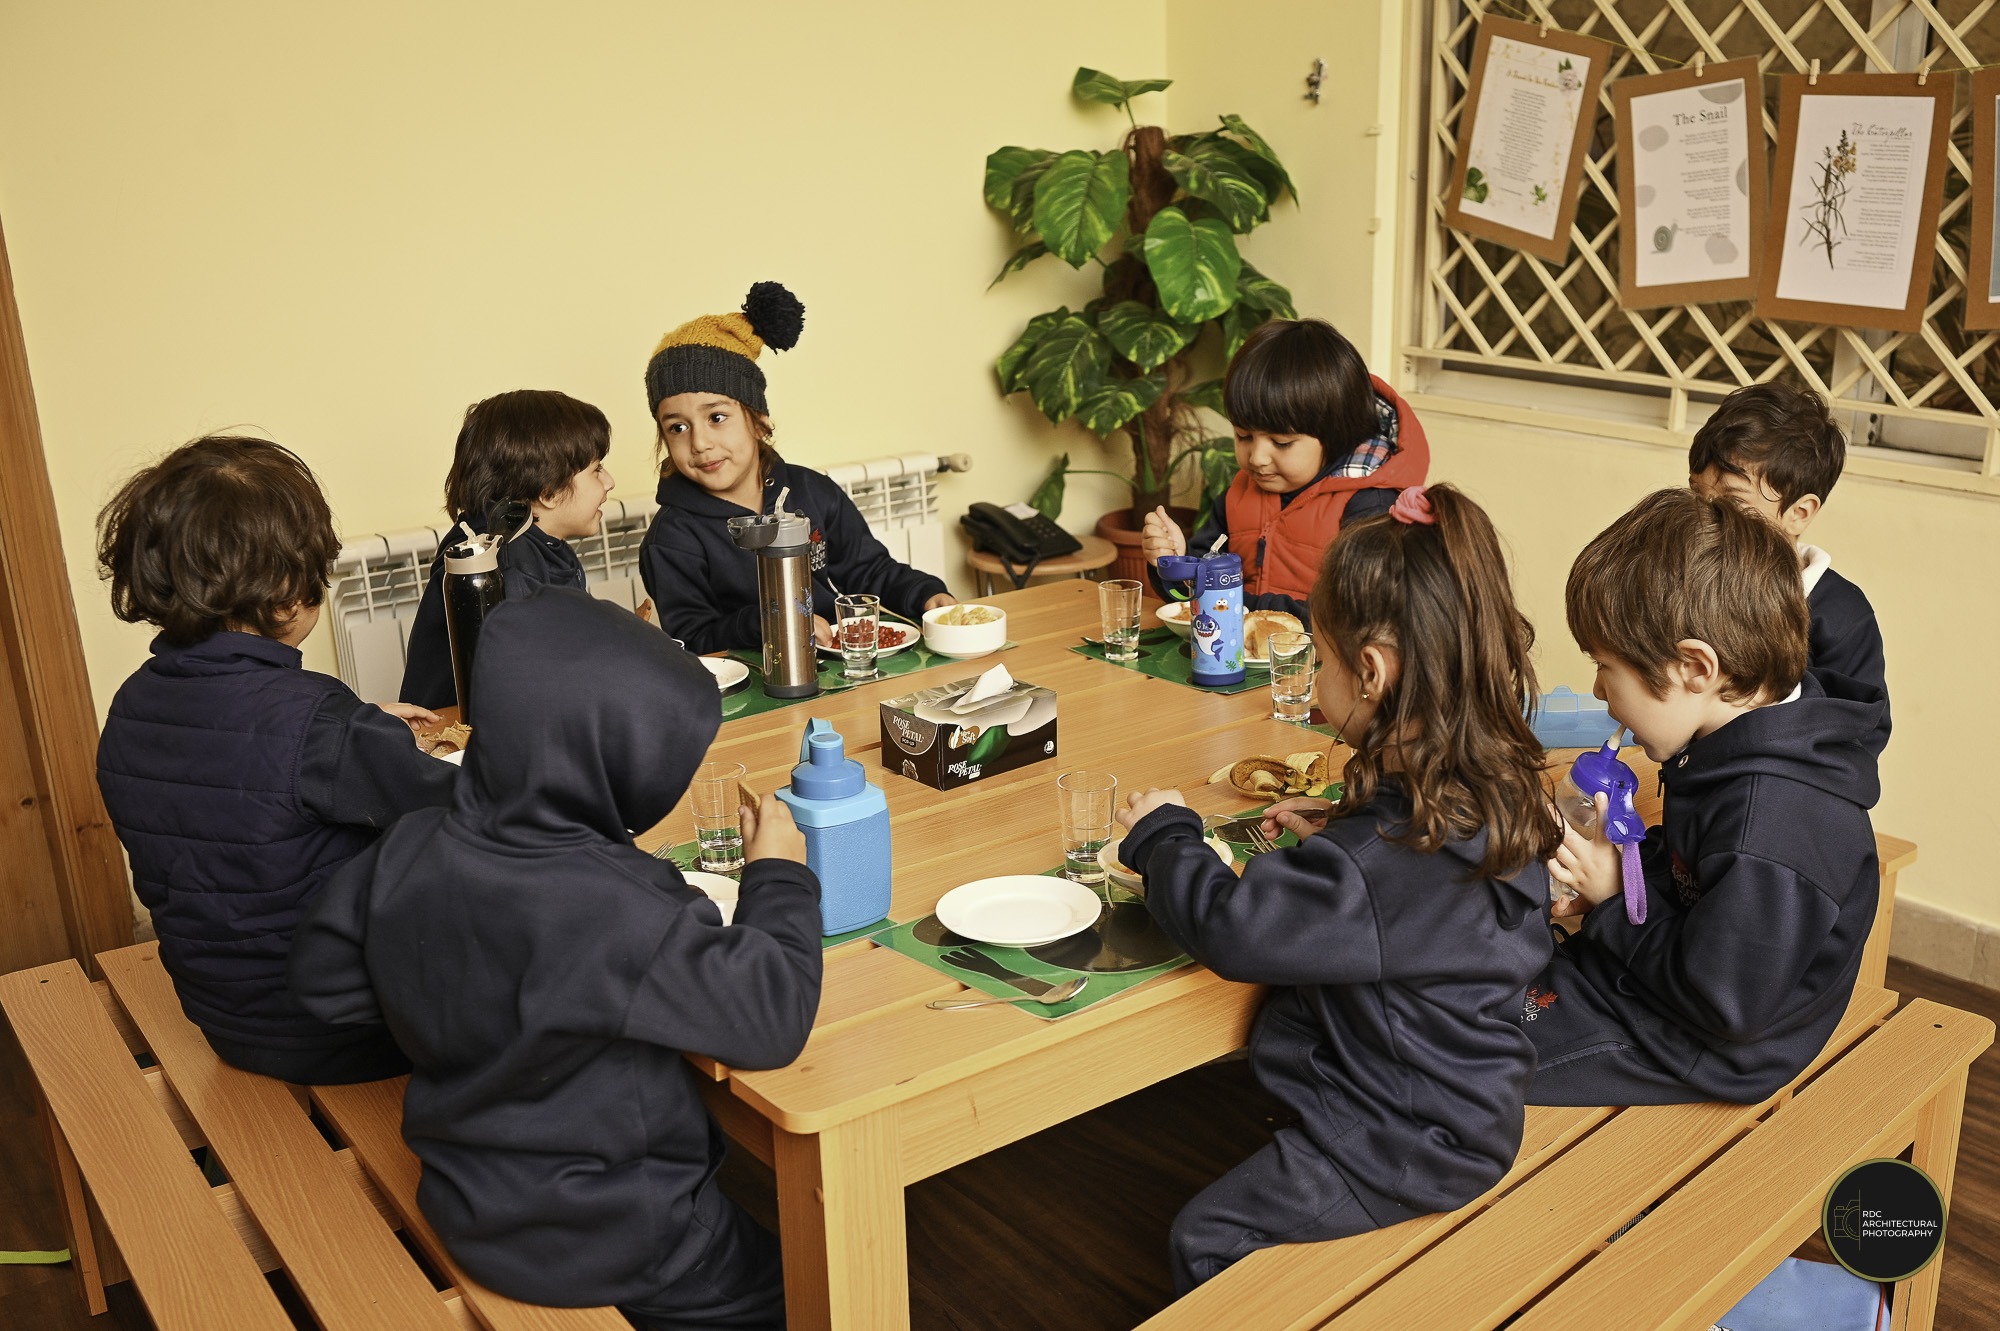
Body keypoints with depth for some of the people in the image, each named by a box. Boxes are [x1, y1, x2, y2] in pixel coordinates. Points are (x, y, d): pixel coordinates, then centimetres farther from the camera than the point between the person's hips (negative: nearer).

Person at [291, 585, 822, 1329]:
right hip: (604, 1246, -7)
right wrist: (779, 877, -12)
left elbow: (323, 980, 4)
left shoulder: (410, 851, -12)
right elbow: (772, 1019, -25)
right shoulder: (611, 912, -33)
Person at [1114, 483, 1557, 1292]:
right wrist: (1335, 831, 6)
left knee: (1208, 1239, 2)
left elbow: (1229, 926, -30)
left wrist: (1163, 835, -13)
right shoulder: (1500, 788, -6)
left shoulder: (1381, 857, -35)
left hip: (1412, 1143, -9)